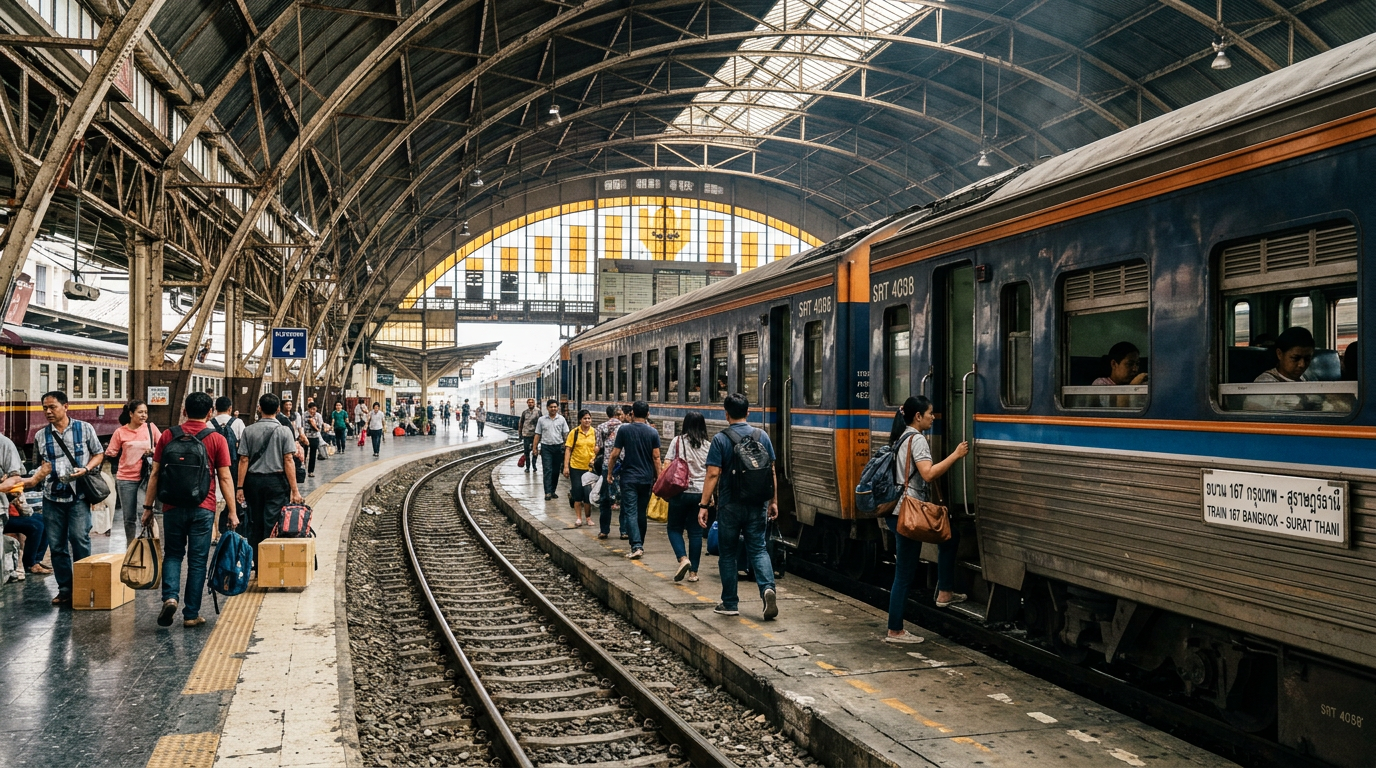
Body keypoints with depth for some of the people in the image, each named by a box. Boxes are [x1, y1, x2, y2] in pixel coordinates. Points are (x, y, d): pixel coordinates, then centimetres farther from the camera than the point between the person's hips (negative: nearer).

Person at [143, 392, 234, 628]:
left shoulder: (168, 436, 1)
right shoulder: (217, 439, -3)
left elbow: (155, 474, 3)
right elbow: (225, 478, -4)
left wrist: (148, 506, 10)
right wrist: (232, 511, 1)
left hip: (173, 507, 1)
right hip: (203, 509, -1)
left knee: (173, 554, 17)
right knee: (197, 560, 6)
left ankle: (170, 596, -5)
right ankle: (191, 614, 9)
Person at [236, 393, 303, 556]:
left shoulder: (249, 431, 1)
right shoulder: (284, 431, -6)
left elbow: (243, 460, 0)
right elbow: (288, 460, -9)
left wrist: (240, 487, 4)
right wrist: (294, 489, -7)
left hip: (254, 481, 3)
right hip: (276, 480, -3)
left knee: (255, 525, 12)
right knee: (272, 525, -2)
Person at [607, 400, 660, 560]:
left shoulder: (624, 430, -5)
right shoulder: (652, 432, 0)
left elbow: (614, 454, -4)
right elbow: (656, 457, -1)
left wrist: (609, 473, 8)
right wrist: (657, 477, 10)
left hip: (629, 478, -3)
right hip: (646, 478, 3)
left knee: (631, 512, -6)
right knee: (642, 512, 14)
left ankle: (636, 546, -20)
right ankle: (640, 546, 23)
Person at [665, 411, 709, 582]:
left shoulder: (677, 441, -3)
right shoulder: (707, 446, 3)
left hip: (680, 491, -2)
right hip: (700, 493, 2)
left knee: (674, 528, 10)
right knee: (696, 532, 8)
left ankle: (683, 558, -14)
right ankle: (693, 572, 9)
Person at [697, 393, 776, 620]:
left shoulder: (720, 439, -8)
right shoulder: (762, 436, 3)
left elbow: (713, 475, -12)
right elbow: (771, 471, 5)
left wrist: (703, 505, -8)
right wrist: (773, 501, 14)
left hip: (730, 506, -2)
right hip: (757, 505, 3)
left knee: (728, 553, 9)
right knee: (758, 549, 8)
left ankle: (730, 603, 15)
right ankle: (768, 588, -16)